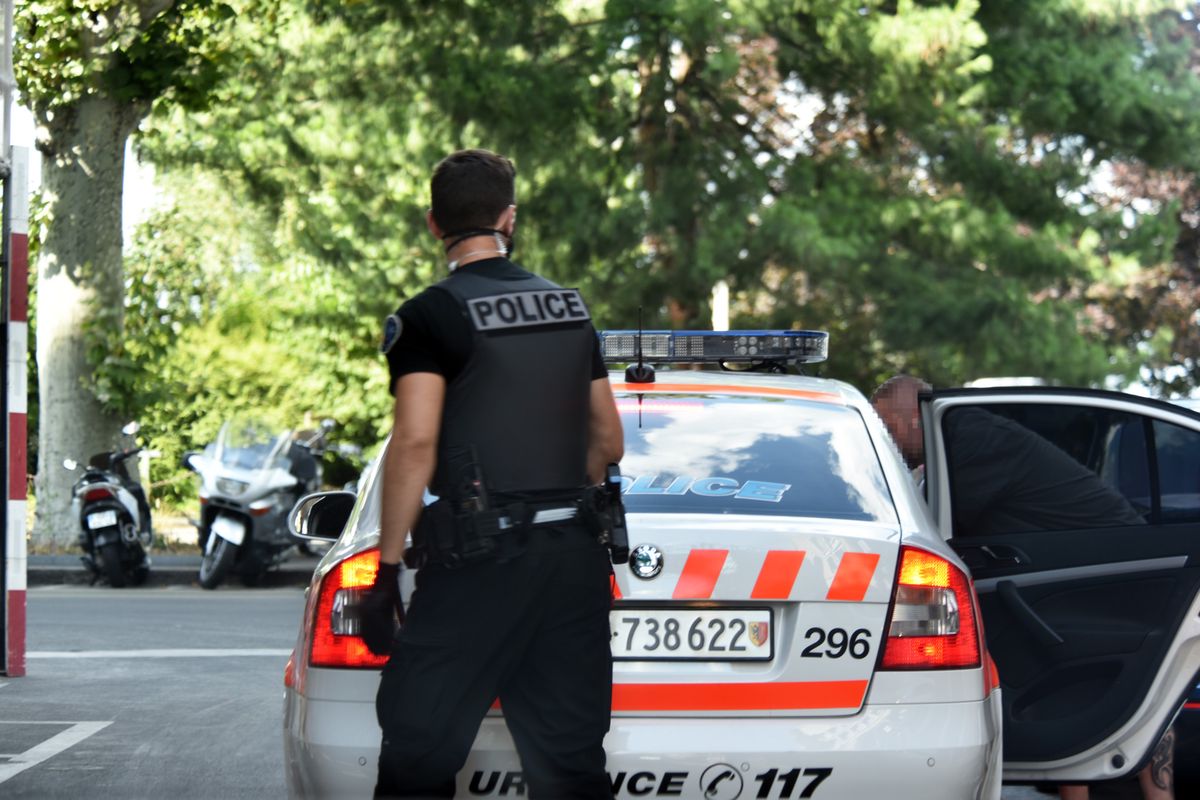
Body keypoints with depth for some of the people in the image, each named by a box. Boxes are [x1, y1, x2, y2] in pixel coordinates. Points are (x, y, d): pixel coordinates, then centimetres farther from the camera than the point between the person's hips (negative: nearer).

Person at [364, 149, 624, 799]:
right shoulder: (571, 307, 14)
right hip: (574, 553, 6)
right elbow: (608, 441, 17)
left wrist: (388, 566, -12)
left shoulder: (429, 318, -6)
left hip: (480, 566, -6)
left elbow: (416, 442, -15)